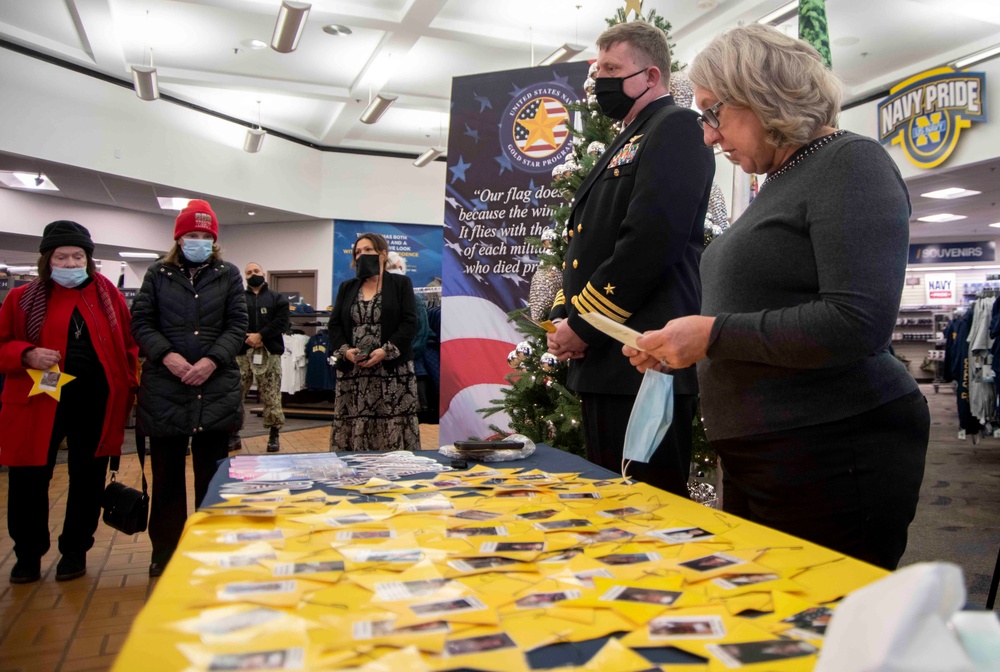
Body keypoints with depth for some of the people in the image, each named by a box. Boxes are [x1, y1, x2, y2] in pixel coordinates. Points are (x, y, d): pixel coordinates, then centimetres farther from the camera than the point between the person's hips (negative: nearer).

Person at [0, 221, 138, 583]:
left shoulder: (109, 296, 5)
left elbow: (129, 346, 8)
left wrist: (129, 388, -1)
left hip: (95, 403, 0)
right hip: (38, 401, 0)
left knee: (87, 479, 9)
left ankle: (75, 551, 26)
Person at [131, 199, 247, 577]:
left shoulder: (228, 275, 8)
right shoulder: (158, 274, 9)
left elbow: (237, 325, 2)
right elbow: (141, 322, 4)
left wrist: (212, 360, -12)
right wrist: (166, 355, -13)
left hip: (216, 388, 0)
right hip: (164, 388, 1)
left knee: (212, 472, 7)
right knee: (166, 472, 9)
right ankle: (164, 549, 23)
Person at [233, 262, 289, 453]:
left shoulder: (278, 299, 12)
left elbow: (282, 322, -2)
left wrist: (260, 335, -13)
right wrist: (247, 338, -15)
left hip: (270, 353, -1)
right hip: (243, 353, 1)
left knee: (271, 397, 0)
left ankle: (273, 436, 8)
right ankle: (233, 433, 13)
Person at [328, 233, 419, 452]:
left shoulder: (401, 283, 5)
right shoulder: (346, 288, 17)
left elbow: (409, 322, -5)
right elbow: (334, 324, 11)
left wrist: (386, 351, -16)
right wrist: (345, 350, -8)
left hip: (392, 370, -3)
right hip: (352, 372, 4)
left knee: (393, 426, -5)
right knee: (352, 427, 2)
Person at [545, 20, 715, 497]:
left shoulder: (675, 128, -5)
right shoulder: (624, 145, 24)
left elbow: (652, 241, -19)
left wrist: (583, 325, -14)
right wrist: (562, 318, 7)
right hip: (603, 363, 10)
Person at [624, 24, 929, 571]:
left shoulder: (850, 164, -9)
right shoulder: (780, 183, 17)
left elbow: (858, 323, -22)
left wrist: (713, 334, -18)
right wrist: (676, 348, 10)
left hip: (834, 459, -8)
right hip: (759, 462, 9)